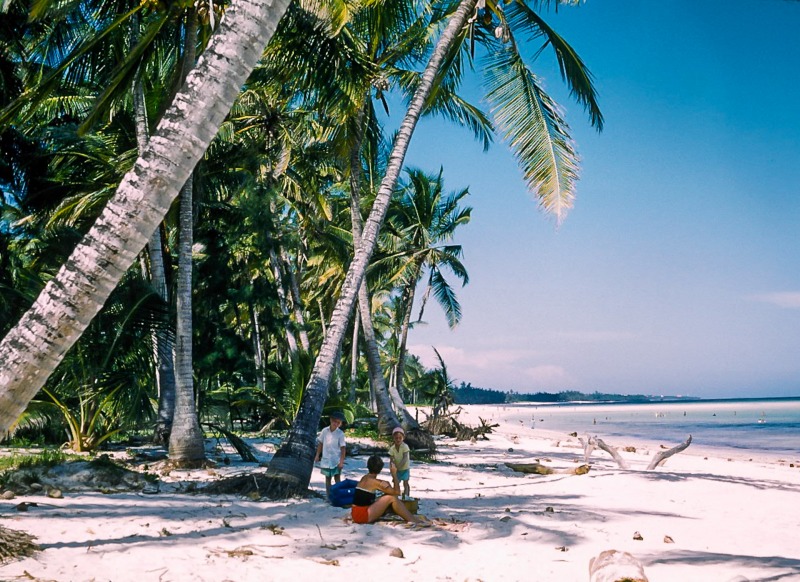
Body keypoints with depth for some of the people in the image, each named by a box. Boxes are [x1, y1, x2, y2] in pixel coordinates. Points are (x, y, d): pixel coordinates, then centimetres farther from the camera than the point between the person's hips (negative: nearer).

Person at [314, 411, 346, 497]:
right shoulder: (324, 431, -1)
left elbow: (343, 448, -9)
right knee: (327, 478, 11)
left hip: (336, 461, -3)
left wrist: (341, 461, -15)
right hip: (326, 460, 3)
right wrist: (317, 455, 9)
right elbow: (320, 443, 9)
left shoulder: (340, 434, -9)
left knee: (337, 478, -1)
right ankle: (328, 496, 18)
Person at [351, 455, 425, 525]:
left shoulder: (364, 478, 11)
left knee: (387, 496, 11)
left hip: (357, 514, 9)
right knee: (392, 498, -11)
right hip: (363, 515, -9)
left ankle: (411, 516, 11)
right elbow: (397, 492, -10)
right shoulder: (374, 482, -13)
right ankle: (412, 520, -7)